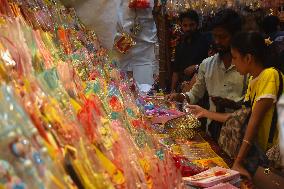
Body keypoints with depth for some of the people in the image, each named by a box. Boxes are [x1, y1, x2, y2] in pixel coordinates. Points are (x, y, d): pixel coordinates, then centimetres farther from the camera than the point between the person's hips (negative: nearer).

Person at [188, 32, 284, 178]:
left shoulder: (270, 75, -17)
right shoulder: (253, 81, 9)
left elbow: (255, 119, -21)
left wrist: (238, 162, -21)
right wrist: (205, 113, 19)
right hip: (260, 150, 7)